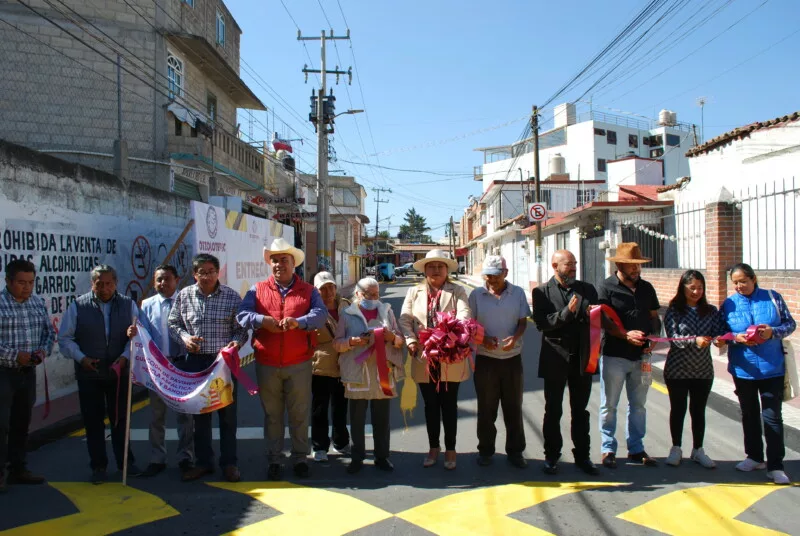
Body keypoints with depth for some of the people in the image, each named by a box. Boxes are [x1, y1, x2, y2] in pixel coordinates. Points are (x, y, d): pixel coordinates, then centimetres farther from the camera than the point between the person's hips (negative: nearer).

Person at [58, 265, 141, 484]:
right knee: (93, 421, 7)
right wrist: (81, 358, -10)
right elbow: (65, 338, 2)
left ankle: (126, 461, 23)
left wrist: (125, 356, -12)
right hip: (89, 374, 0)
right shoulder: (78, 306, -2)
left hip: (119, 373, 1)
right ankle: (98, 466, 20)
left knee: (121, 418, 10)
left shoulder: (128, 305, 1)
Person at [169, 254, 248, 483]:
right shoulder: (184, 296, 2)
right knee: (199, 414, 11)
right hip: (195, 361, 2)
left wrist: (237, 342, -18)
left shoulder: (231, 296, -3)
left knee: (227, 413, 5)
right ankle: (203, 462, 25)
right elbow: (173, 323, 11)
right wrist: (184, 337, -8)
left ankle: (229, 463, 18)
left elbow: (241, 328, 2)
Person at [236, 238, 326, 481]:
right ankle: (274, 460, 23)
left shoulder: (308, 291, 4)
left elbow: (321, 315, -11)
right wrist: (262, 320, -23)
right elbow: (242, 315, -4)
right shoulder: (257, 290, 7)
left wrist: (298, 321, -29)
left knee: (299, 414, 8)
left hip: (299, 364, -1)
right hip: (266, 365, 1)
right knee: (272, 414, 10)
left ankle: (300, 458, 23)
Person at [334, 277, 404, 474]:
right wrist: (353, 341, -15)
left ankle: (382, 456, 19)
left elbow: (400, 340, 12)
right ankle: (357, 458, 17)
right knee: (357, 419, 5)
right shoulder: (346, 314, 6)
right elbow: (337, 343, 3)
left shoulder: (386, 311, 11)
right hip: (357, 373, -1)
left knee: (381, 418, 7)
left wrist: (392, 337, -10)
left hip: (383, 373, 1)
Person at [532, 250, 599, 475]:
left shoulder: (587, 289, 7)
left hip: (582, 358, 3)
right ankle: (551, 456, 22)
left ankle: (582, 455, 24)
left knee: (580, 410, 12)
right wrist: (567, 312, -24)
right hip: (556, 358, -3)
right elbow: (542, 323, -14)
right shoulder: (542, 292, -3)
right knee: (553, 411, 9)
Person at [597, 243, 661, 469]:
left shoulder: (646, 288, 10)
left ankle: (636, 449, 26)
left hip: (640, 356, 5)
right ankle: (608, 449, 16)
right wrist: (626, 334, -25)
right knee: (609, 405, 4)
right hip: (614, 355, -5)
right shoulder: (607, 288, -6)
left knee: (638, 405, 13)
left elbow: (654, 316, 16)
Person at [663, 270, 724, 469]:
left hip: (703, 370, 3)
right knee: (678, 410, 9)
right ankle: (676, 449, 23)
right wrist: (695, 340, -30)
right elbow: (673, 338, -15)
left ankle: (698, 450, 25)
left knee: (699, 410, 12)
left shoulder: (711, 311, 4)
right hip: (677, 369, -3)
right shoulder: (674, 311, -6)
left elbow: (718, 332, -5)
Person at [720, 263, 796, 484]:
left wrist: (773, 332, -18)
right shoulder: (728, 304, 1)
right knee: (749, 414, 15)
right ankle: (754, 457, 31)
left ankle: (775, 466, 5)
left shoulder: (773, 298, -2)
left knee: (772, 416, -2)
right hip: (742, 368, 3)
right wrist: (736, 338, -18)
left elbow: (790, 324, 1)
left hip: (772, 368, -2)